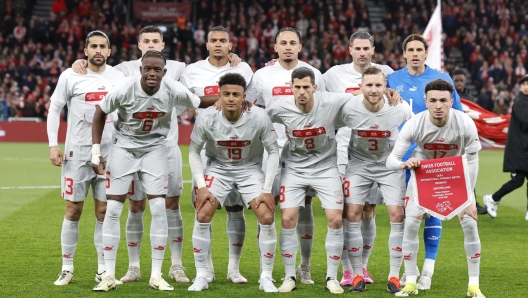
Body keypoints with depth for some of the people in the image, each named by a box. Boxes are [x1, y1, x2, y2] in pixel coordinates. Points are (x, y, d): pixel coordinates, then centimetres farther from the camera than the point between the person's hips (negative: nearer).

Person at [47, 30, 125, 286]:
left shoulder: (118, 77, 4)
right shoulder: (71, 76, -4)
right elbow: (54, 109, 1)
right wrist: (53, 145, -6)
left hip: (109, 153, 2)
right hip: (77, 152, -2)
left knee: (104, 211, 3)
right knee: (74, 210, 2)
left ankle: (103, 269, 10)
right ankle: (67, 268, 10)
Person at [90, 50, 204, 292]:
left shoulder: (173, 91, -20)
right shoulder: (125, 90, -23)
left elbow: (200, 103, 0)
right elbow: (100, 114, -7)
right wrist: (96, 151, -8)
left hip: (155, 148, 1)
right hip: (124, 147, -1)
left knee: (159, 208, -8)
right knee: (113, 209, -5)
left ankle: (156, 276, 1)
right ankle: (109, 276, 3)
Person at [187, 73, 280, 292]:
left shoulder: (259, 118, -22)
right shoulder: (206, 119, -20)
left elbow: (273, 152, -10)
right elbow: (194, 151, -5)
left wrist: (267, 190, -14)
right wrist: (201, 186, -13)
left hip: (250, 169, 0)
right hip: (218, 168, 1)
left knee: (267, 218, -14)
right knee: (202, 216, -14)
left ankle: (266, 278, 1)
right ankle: (201, 277, 0)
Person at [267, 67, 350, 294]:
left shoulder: (331, 102, -20)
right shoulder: (279, 109, -18)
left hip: (326, 167, 0)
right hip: (294, 168, 0)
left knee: (335, 219, -9)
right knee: (288, 219, -9)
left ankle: (331, 278, 6)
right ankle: (290, 277, 7)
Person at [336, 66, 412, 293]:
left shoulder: (400, 109, -22)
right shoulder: (349, 109, -21)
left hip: (391, 165, 0)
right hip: (359, 163, 0)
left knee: (397, 215, -9)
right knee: (352, 214, -8)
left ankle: (394, 276, 3)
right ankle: (357, 275, 4)